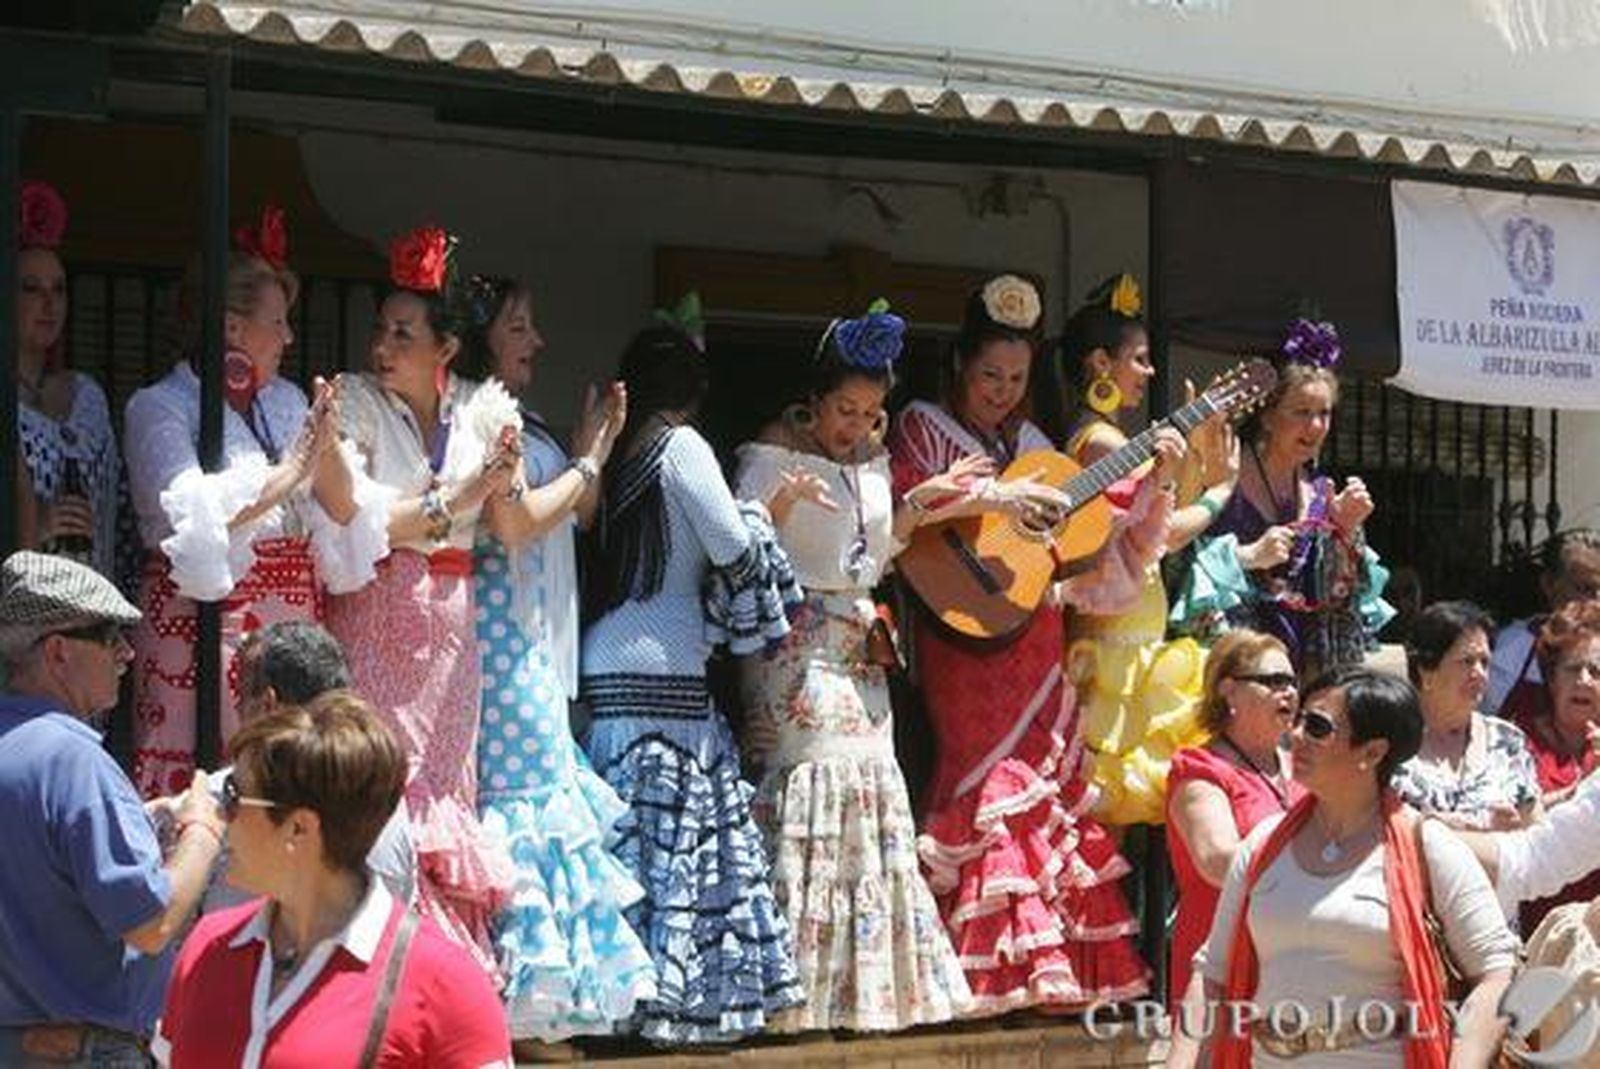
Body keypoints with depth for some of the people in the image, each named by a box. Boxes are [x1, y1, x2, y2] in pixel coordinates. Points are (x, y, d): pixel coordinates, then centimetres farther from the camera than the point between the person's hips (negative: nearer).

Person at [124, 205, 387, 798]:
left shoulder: (287, 402, 17)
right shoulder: (159, 409, -1)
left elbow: (345, 513, 12)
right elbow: (191, 517, -18)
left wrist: (328, 447, -4)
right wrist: (289, 471, -12)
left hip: (294, 627, 6)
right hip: (206, 629, -6)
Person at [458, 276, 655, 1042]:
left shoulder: (518, 422, 17)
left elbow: (579, 515, 24)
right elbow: (519, 519, -19)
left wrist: (597, 446, 10)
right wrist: (587, 462, -5)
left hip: (538, 629, 10)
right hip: (501, 625, -10)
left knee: (545, 773, 9)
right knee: (524, 784, -9)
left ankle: (539, 990, 14)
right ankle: (525, 986, -4)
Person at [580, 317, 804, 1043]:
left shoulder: (615, 452, 13)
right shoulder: (682, 447, -6)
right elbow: (732, 547, -9)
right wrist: (758, 512, 10)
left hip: (605, 665, 7)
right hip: (661, 672, -7)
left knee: (637, 840, 7)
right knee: (680, 838, -3)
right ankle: (674, 995, -3)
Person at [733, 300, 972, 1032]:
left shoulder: (870, 461, 15)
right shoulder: (774, 457, -6)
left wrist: (917, 505, 8)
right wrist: (780, 504, -32)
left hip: (858, 655, 7)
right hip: (799, 652, -7)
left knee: (870, 792, 4)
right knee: (820, 787, -15)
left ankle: (867, 984, 11)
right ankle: (802, 985, -11)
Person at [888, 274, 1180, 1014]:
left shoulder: (1030, 442, 17)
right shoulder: (924, 427, 2)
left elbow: (1106, 535, 16)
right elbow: (895, 499, -19)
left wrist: (1156, 480, 5)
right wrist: (989, 497, -22)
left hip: (1038, 641, 6)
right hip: (968, 638, -6)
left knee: (1051, 786, 4)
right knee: (990, 781, -11)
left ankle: (1046, 966, 9)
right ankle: (982, 973, -8)